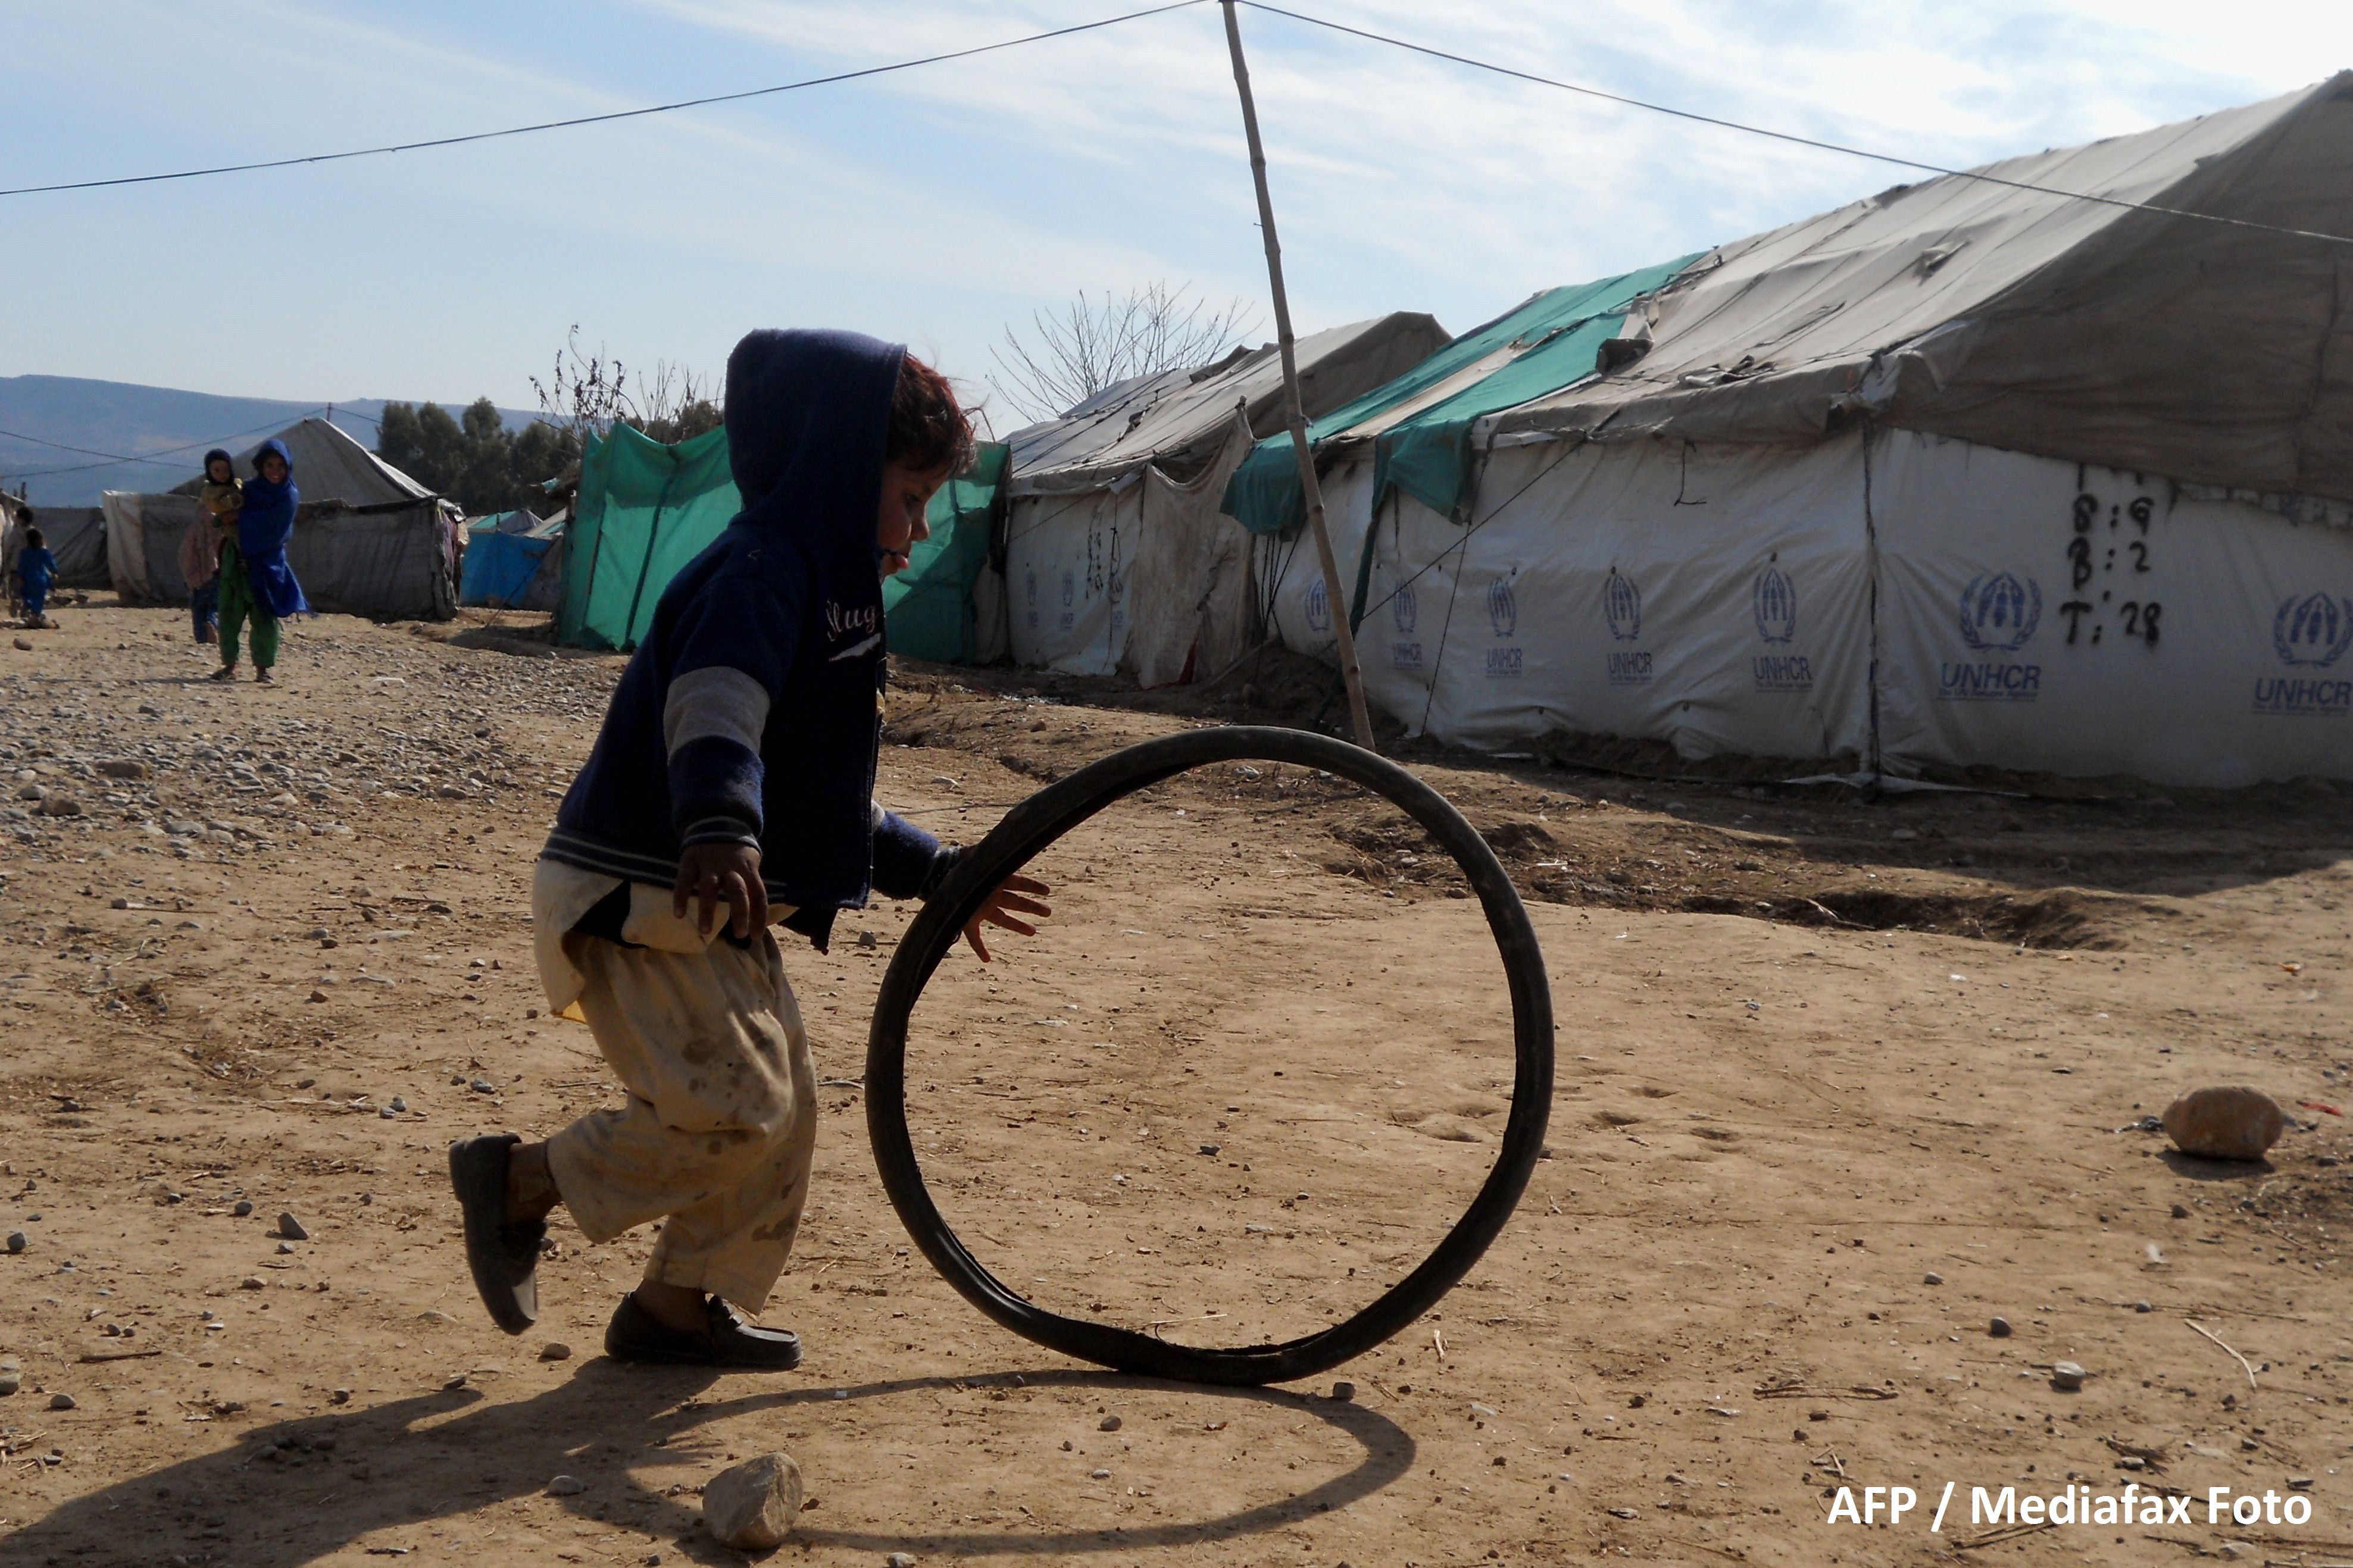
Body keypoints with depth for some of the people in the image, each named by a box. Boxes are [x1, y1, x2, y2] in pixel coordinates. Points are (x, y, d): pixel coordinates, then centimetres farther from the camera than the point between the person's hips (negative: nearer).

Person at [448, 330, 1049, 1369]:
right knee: (735, 1110, -15)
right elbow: (715, 708, -36)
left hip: (712, 906, 10)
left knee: (781, 1107, 11)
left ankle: (679, 1305, 23)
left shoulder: (828, 584, 18)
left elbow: (821, 795, 25)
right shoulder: (766, 565, -14)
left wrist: (936, 874, 22)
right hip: (639, 902, -10)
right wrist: (721, 832, -54)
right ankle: (518, 1181, 2)